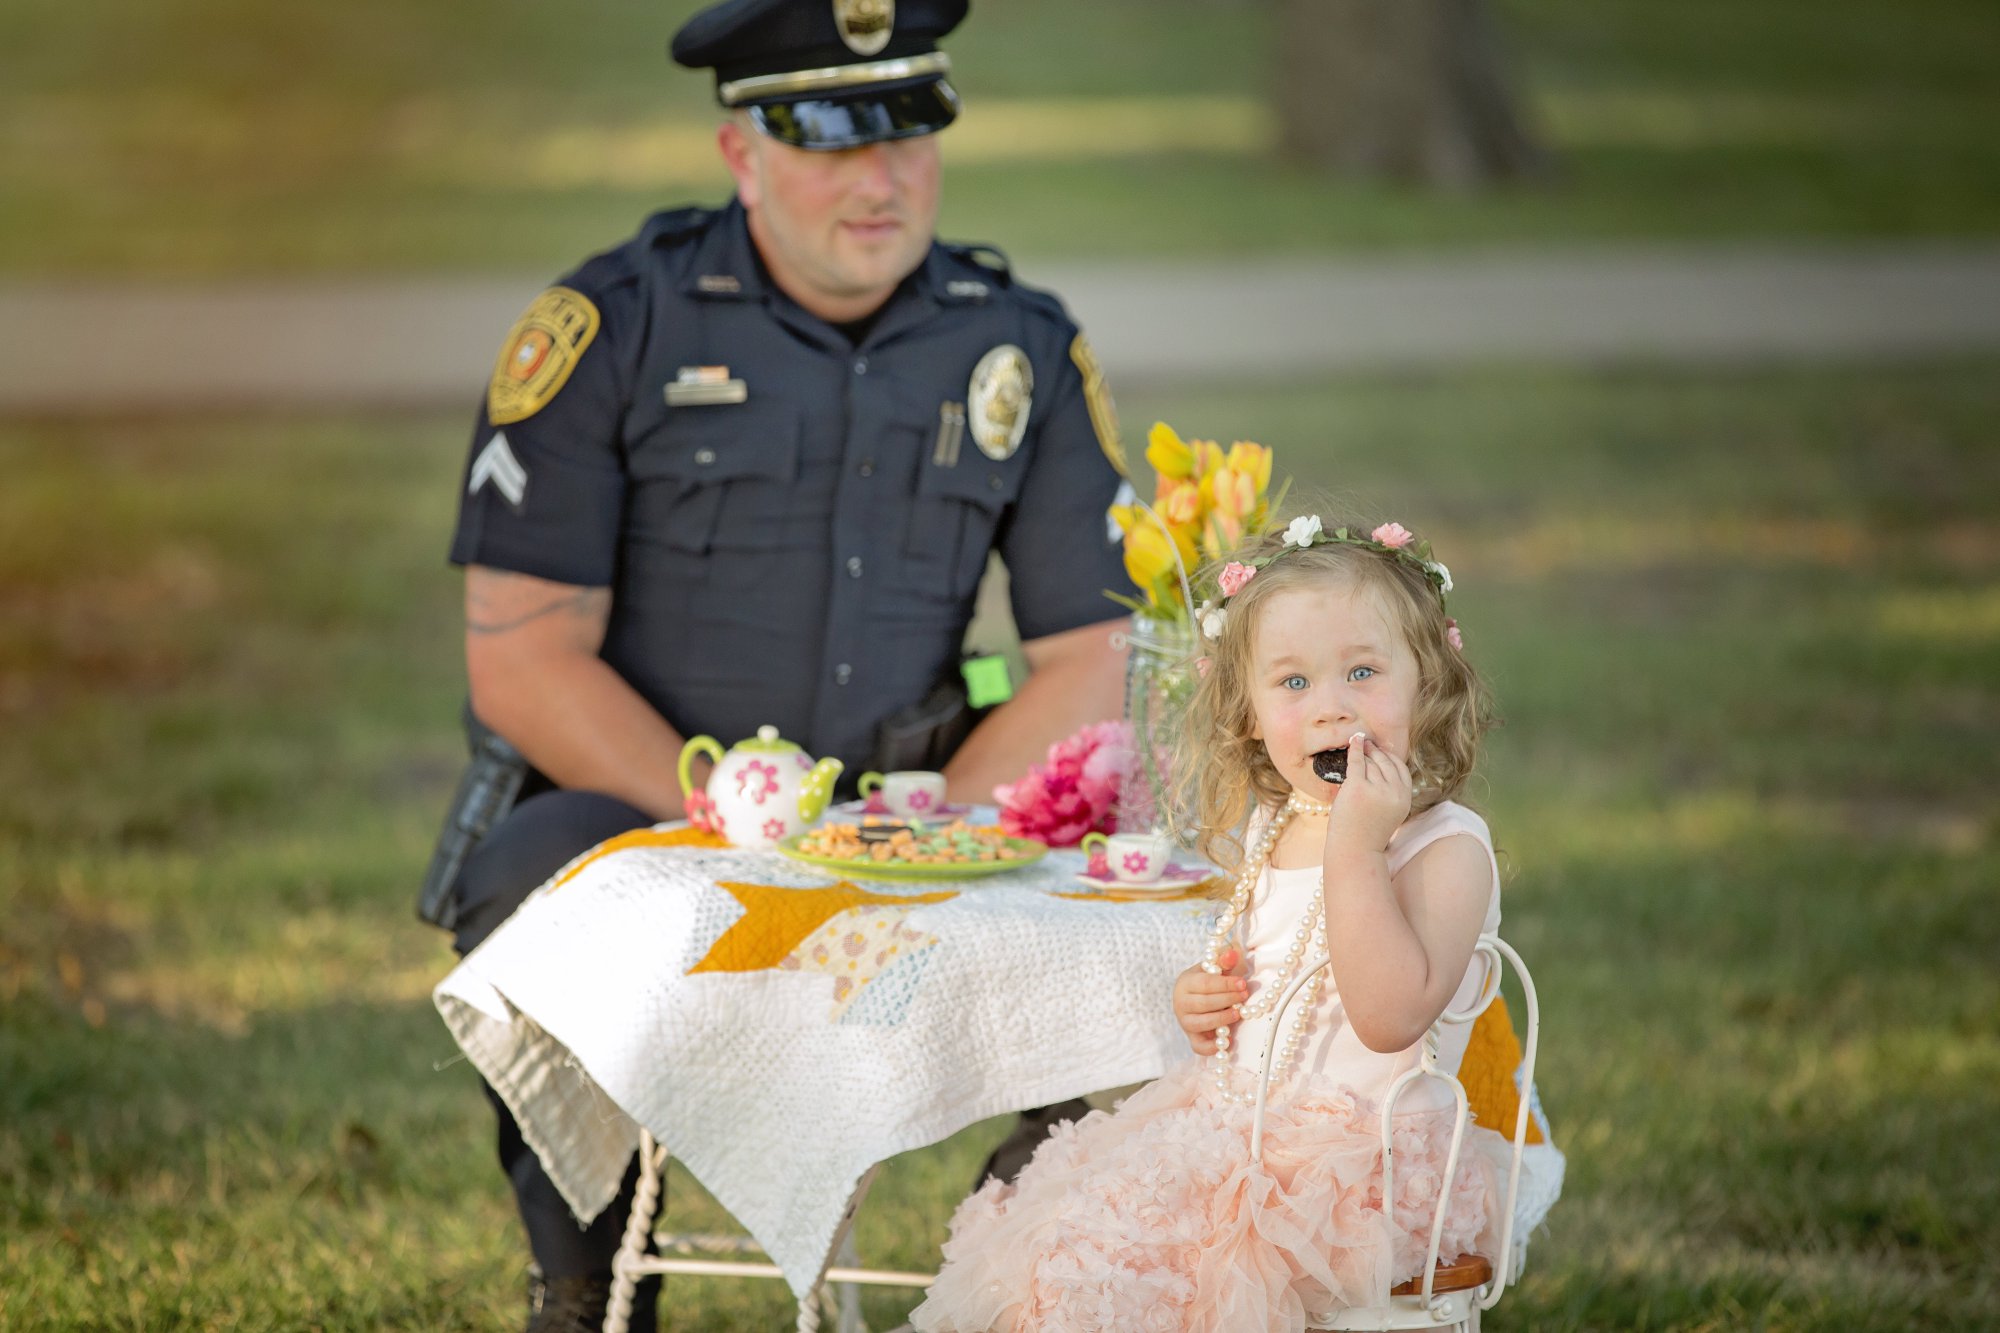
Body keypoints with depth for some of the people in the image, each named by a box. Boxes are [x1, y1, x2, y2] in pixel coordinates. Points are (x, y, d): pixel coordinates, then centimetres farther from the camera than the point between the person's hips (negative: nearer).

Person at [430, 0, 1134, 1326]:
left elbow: (1087, 670, 2)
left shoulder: (1025, 349, 3)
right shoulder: (609, 329, -7)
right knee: (536, 892, -36)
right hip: (628, 806, -2)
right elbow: (522, 663, -10)